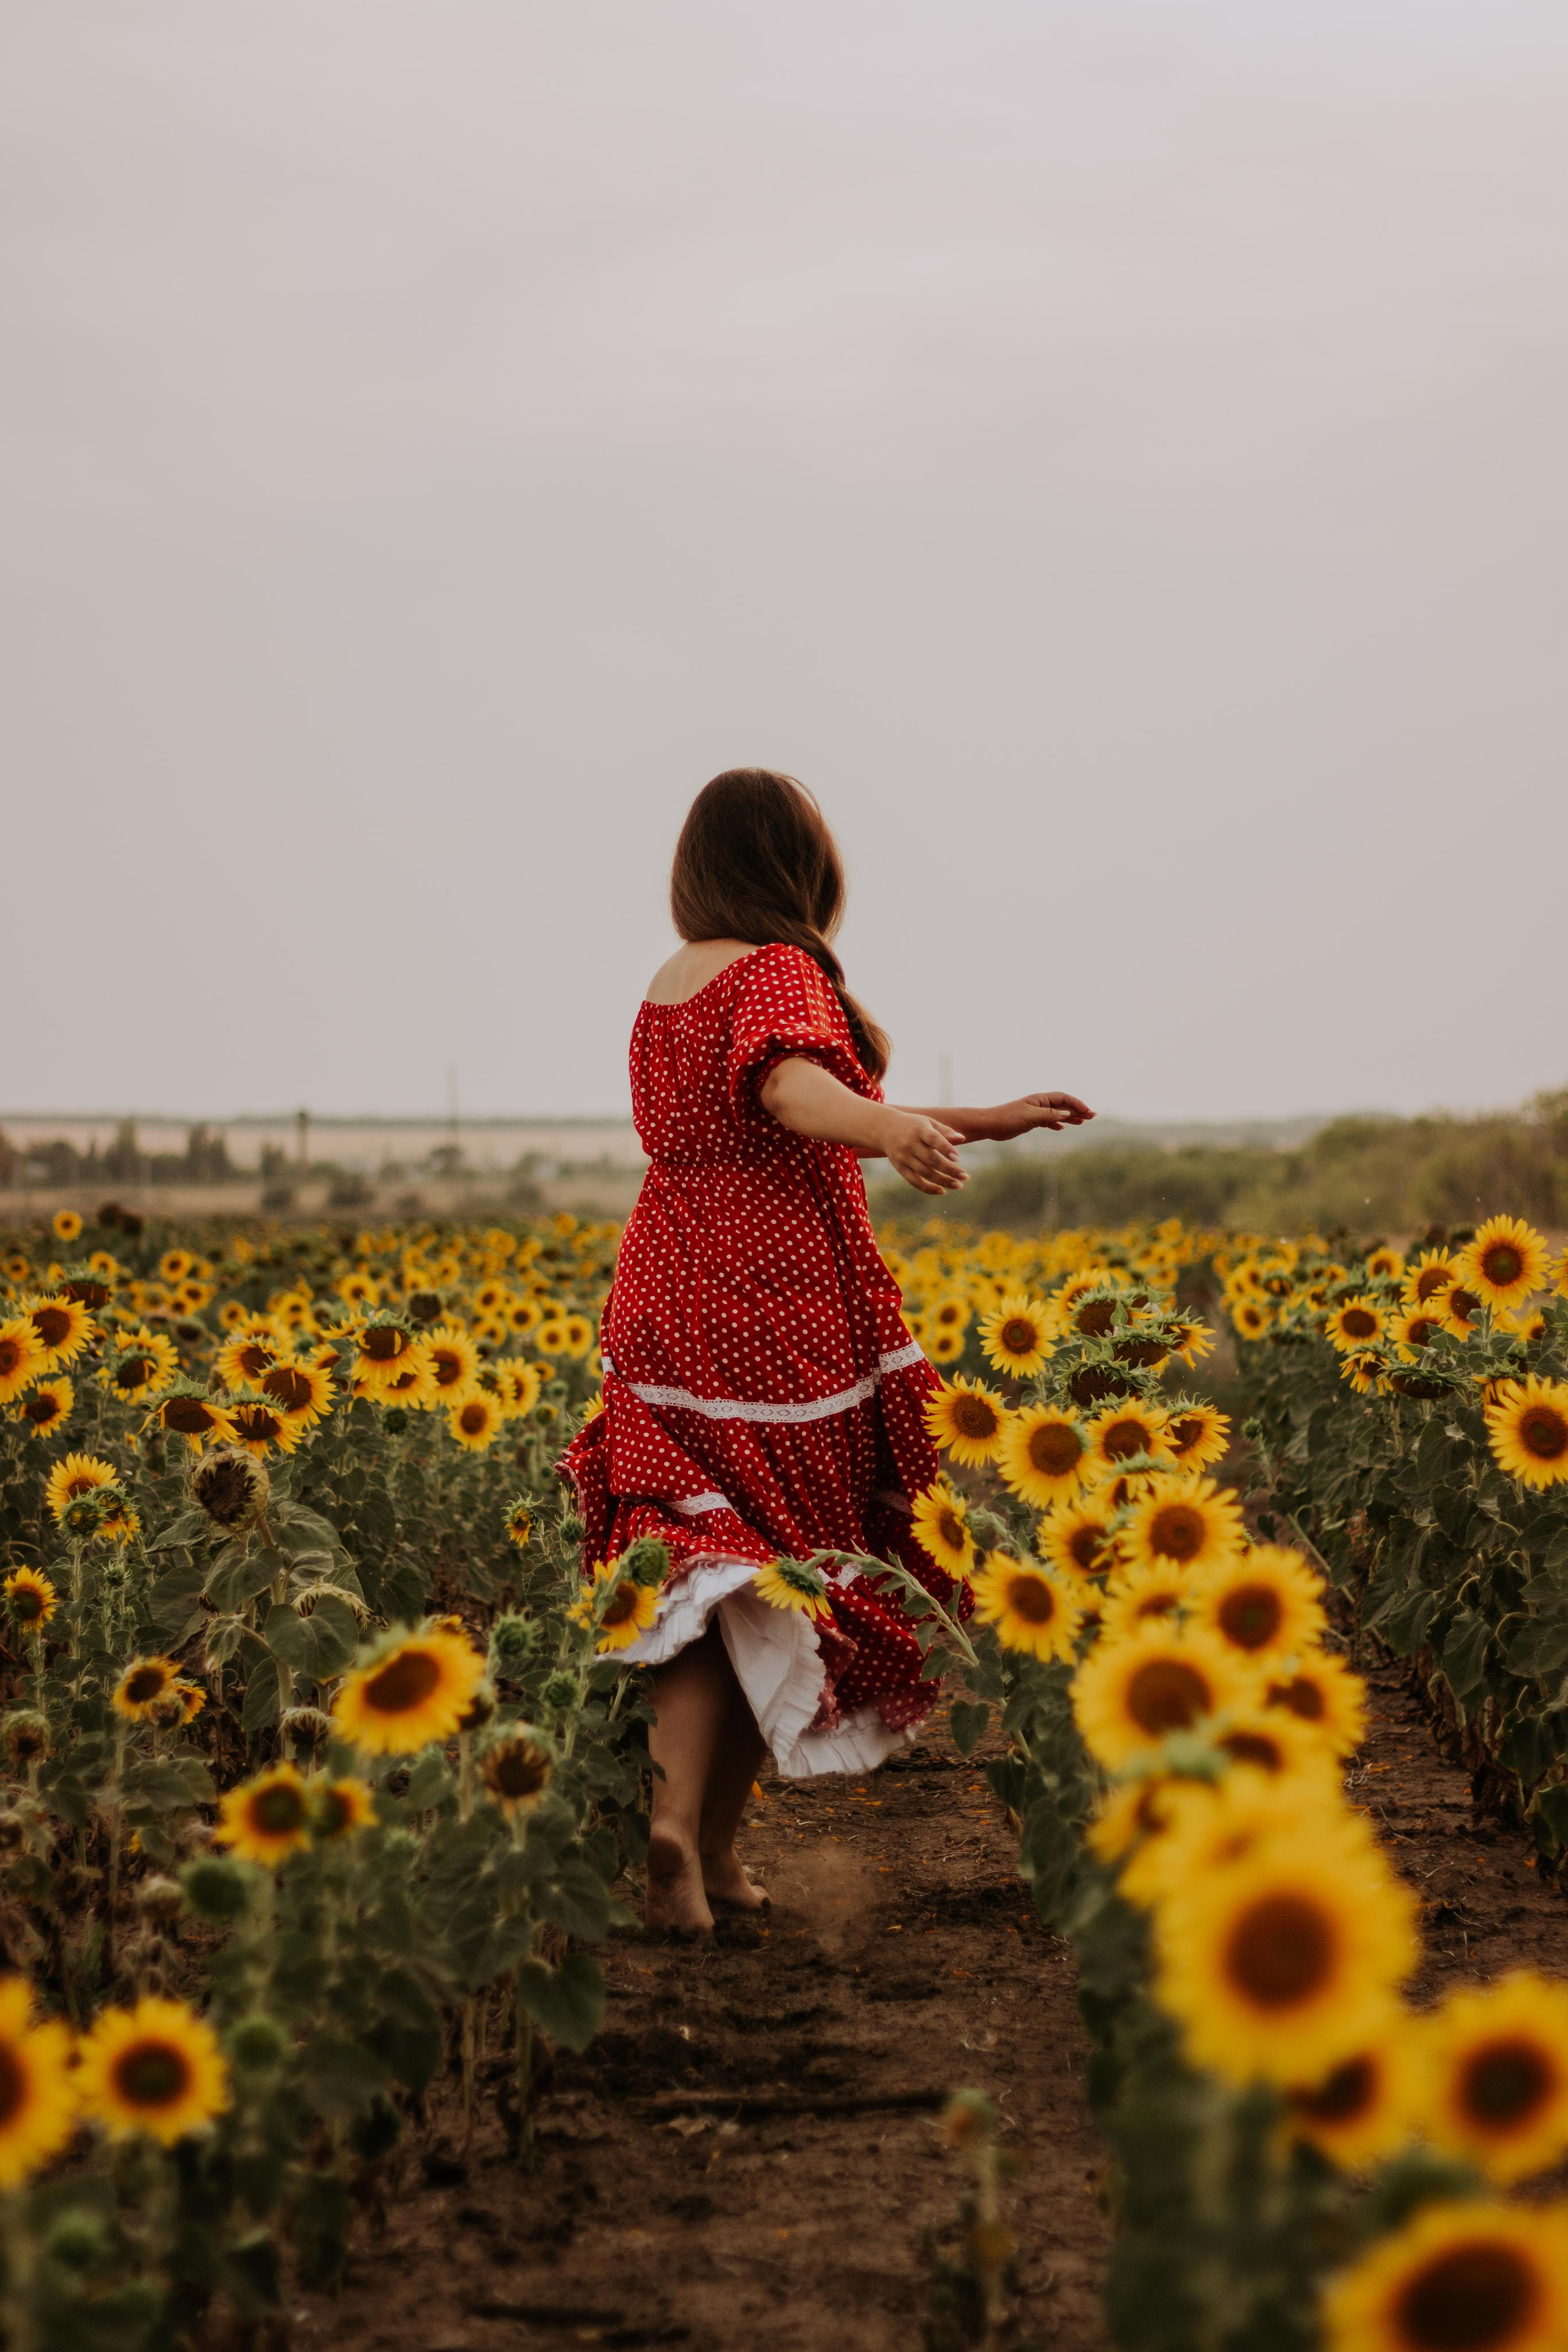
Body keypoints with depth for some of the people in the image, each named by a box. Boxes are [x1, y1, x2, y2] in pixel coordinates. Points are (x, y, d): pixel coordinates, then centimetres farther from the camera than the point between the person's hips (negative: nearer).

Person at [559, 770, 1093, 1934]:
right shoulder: (778, 972, -9)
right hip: (780, 1310, -7)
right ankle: (716, 1841, 10)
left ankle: (674, 1812, -17)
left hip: (671, 1304, 7)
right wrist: (896, 1128, -51)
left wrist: (985, 1123, 25)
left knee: (713, 1565, 3)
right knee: (785, 1567, 6)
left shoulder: (669, 986, 17)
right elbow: (798, 1092, -30)